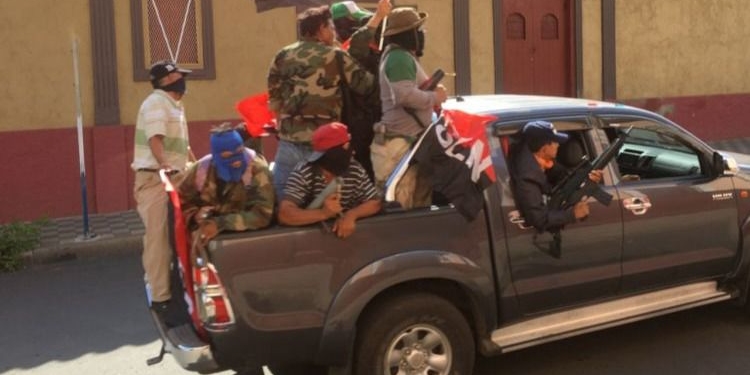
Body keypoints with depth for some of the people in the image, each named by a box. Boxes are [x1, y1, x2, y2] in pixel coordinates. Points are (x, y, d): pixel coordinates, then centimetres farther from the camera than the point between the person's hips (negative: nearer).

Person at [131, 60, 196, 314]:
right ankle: (160, 297, -7)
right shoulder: (156, 103, -10)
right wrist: (163, 163, -40)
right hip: (155, 179, -10)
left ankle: (174, 287, 27)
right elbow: (155, 138, -25)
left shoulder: (175, 105, 23)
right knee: (159, 238, -10)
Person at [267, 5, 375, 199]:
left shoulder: (282, 56, 9)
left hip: (290, 139, 3)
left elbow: (274, 99, 13)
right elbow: (367, 85, -3)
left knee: (281, 195, 10)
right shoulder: (336, 56, -3)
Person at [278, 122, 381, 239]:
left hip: (346, 232, 3)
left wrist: (351, 215, -21)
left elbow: (375, 203, -2)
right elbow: (284, 214, -28)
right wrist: (323, 213, -40)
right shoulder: (303, 173, -18)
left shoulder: (355, 170, -5)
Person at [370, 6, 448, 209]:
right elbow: (406, 95, -24)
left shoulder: (401, 56, 22)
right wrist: (434, 97, -9)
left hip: (409, 141, 11)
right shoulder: (400, 57, -13)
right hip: (399, 144, -11)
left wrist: (431, 93, 12)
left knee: (419, 204, 13)